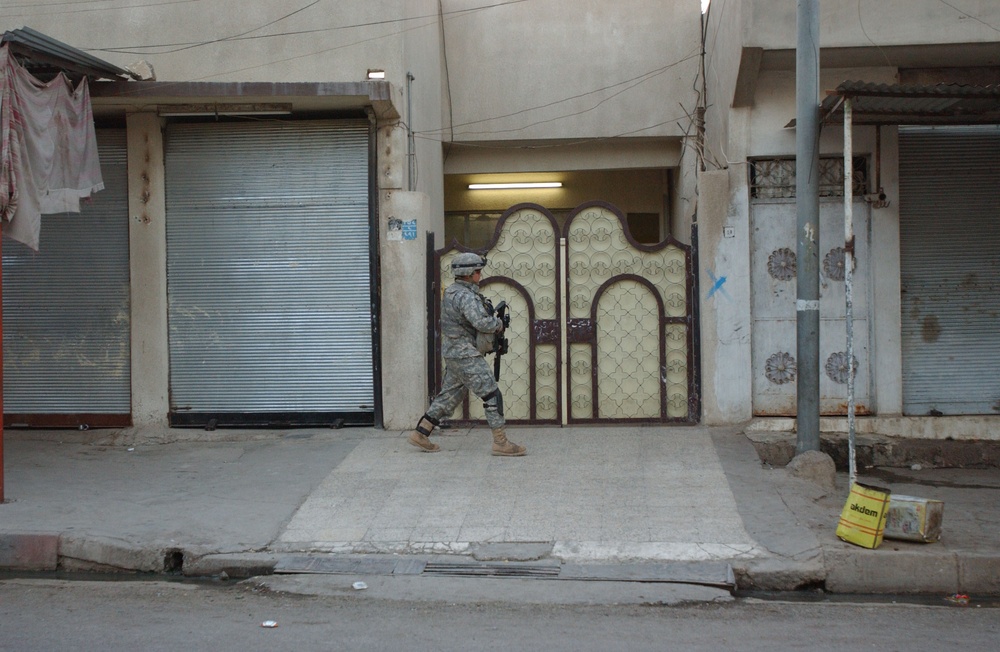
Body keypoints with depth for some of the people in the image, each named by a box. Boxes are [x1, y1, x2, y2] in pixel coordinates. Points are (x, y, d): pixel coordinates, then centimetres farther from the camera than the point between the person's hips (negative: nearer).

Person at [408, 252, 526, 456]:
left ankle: (420, 433, 20)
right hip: (465, 355, -10)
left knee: (449, 395, 17)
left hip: (454, 354, 10)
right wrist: (498, 323, -10)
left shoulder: (451, 292, 14)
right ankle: (501, 443, -6)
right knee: (491, 395, -7)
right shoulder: (465, 296, -18)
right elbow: (482, 322, -30)